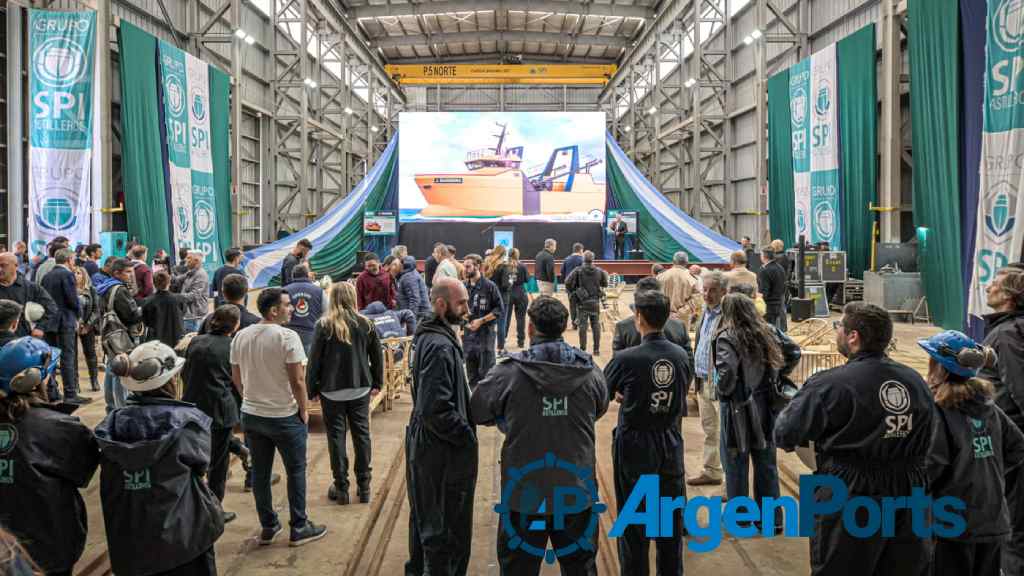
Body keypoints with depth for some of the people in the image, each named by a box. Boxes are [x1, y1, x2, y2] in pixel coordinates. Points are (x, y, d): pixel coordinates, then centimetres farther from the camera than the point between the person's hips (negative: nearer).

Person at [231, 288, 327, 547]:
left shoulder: (241, 336, 0)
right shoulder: (287, 337, -18)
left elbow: (236, 377, 8)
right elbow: (297, 380, -18)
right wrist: (304, 410, -5)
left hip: (251, 415, 6)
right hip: (284, 416, -6)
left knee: (260, 472, 14)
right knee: (296, 471, 9)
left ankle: (268, 527, 25)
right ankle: (299, 528, 16)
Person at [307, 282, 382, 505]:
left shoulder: (324, 325, -10)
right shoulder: (366, 324, -2)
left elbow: (314, 360, -7)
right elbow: (377, 356, 5)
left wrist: (312, 389, 2)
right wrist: (377, 383, 16)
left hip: (332, 390, -2)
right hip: (361, 389, 2)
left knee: (336, 435, 7)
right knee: (362, 434, 10)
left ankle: (341, 487, 11)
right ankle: (364, 486, 16)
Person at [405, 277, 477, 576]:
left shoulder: (431, 336, 6)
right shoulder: (440, 347, -25)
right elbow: (436, 410, -30)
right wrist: (468, 436, -17)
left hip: (424, 445, 10)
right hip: (443, 453, -10)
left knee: (425, 516, 25)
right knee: (447, 529, 3)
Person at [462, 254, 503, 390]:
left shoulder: (489, 286, -8)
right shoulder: (464, 286, 5)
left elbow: (499, 309, -8)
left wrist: (481, 321, -15)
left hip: (485, 332, -5)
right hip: (468, 332, 5)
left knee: (486, 371, -2)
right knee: (471, 372, 12)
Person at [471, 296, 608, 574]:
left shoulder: (509, 373, -16)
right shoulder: (590, 371, -8)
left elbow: (477, 411, -3)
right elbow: (600, 408, 11)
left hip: (525, 492, -2)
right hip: (577, 490, 2)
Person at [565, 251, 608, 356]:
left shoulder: (578, 271, -7)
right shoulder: (599, 271, 2)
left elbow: (568, 282, -12)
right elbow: (605, 284, 6)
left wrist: (571, 293, 2)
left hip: (582, 302, -2)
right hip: (595, 302, 2)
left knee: (582, 325, 1)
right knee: (596, 325, 9)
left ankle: (583, 349, 0)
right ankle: (596, 349, 10)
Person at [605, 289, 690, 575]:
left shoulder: (626, 359, -19)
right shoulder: (681, 356, -5)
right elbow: (682, 393, 8)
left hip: (635, 445, -4)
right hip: (670, 443, 4)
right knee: (670, 517, 16)